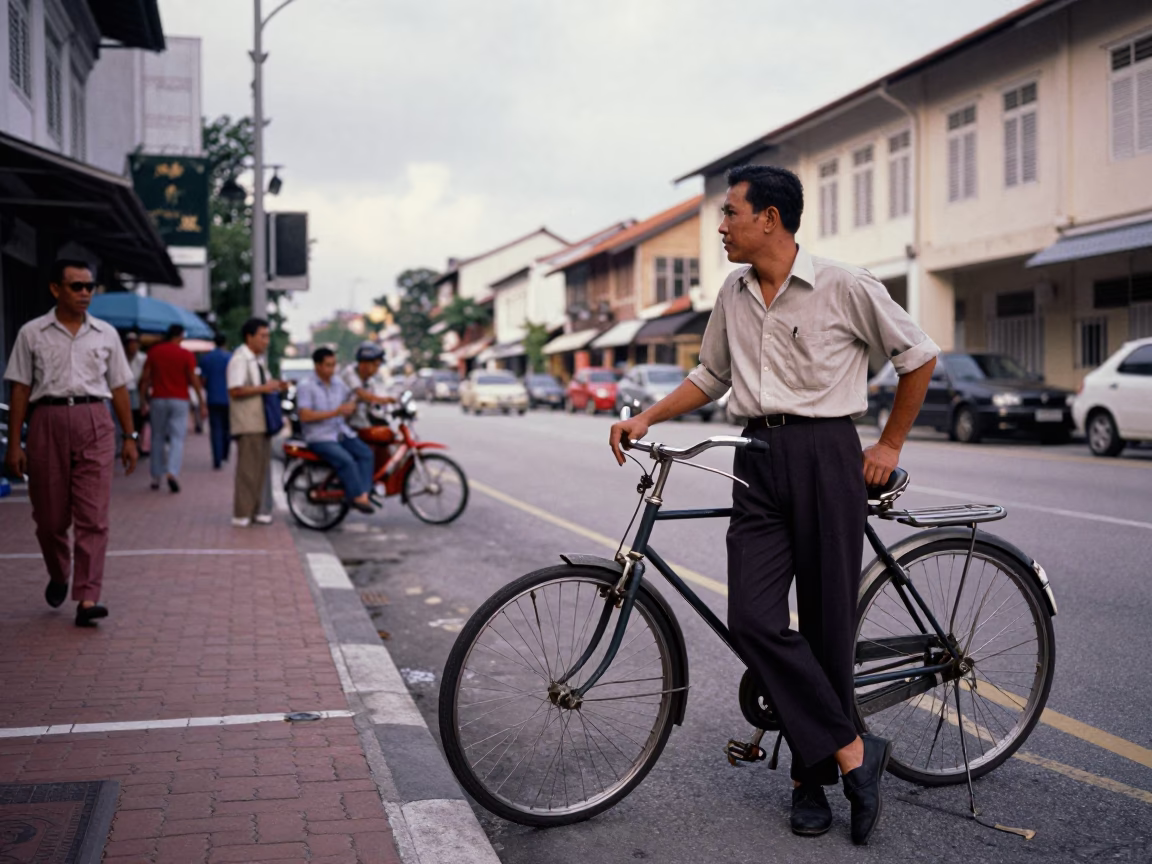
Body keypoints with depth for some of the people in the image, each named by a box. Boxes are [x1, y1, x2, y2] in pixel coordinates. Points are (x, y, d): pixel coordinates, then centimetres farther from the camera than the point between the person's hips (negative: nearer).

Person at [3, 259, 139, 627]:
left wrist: (130, 437, 8)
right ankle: (58, 576, 35)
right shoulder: (32, 333, 6)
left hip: (94, 422, 0)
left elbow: (119, 388, 13)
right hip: (47, 421, 0)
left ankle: (87, 598, -8)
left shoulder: (106, 334, 11)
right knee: (49, 516, 8)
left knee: (93, 517, -8)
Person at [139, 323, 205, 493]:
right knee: (177, 438, -2)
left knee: (157, 438, 12)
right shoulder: (186, 355, -4)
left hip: (158, 399, 2)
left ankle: (156, 476, 15)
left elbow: (146, 377, 2)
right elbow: (193, 379, -5)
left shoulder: (154, 352, 3)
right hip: (179, 400, -2)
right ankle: (172, 472, -21)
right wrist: (201, 401, 1)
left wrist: (144, 398, 8)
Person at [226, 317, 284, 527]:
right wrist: (264, 388, -21)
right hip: (247, 424, -9)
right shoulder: (240, 359, -13)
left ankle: (257, 509, 21)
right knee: (248, 469, -6)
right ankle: (242, 514, 0)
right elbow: (235, 391, -22)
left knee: (262, 467, 12)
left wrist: (275, 386, 10)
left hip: (262, 420, 9)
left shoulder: (260, 360, 17)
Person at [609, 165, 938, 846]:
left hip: (827, 456, -5)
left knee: (827, 623, 1)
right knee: (754, 619, -8)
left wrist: (891, 445, 5)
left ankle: (813, 773, 16)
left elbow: (919, 356, 4)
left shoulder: (845, 287, -5)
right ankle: (853, 752, 3)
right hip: (759, 460, 5)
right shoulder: (734, 296, 12)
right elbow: (711, 377, 24)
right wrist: (647, 418, 12)